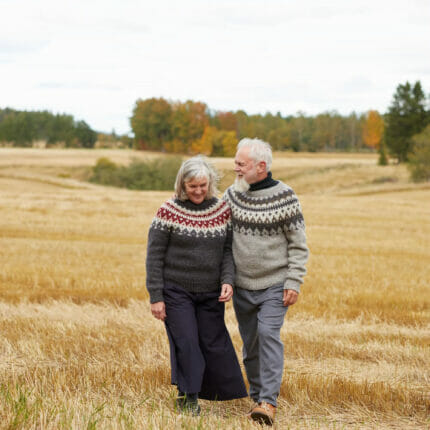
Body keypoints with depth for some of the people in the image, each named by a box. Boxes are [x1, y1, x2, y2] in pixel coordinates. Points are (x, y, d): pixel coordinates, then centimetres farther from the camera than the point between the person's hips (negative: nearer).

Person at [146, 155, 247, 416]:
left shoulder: (222, 210, 2)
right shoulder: (169, 211, -7)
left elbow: (228, 250, 6)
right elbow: (155, 255, -5)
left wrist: (228, 281, -11)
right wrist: (156, 297, -8)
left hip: (211, 293, 3)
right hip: (176, 291, -3)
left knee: (214, 343, 5)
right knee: (186, 343, -6)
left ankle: (226, 395, 21)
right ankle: (188, 397, 8)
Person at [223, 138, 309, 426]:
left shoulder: (284, 197, -10)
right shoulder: (232, 194, 2)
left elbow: (299, 245, -5)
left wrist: (294, 283, -12)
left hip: (274, 285, -4)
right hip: (242, 286, 4)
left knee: (268, 335, -17)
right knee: (250, 344, 9)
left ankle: (268, 402, -18)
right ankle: (257, 396, 22)